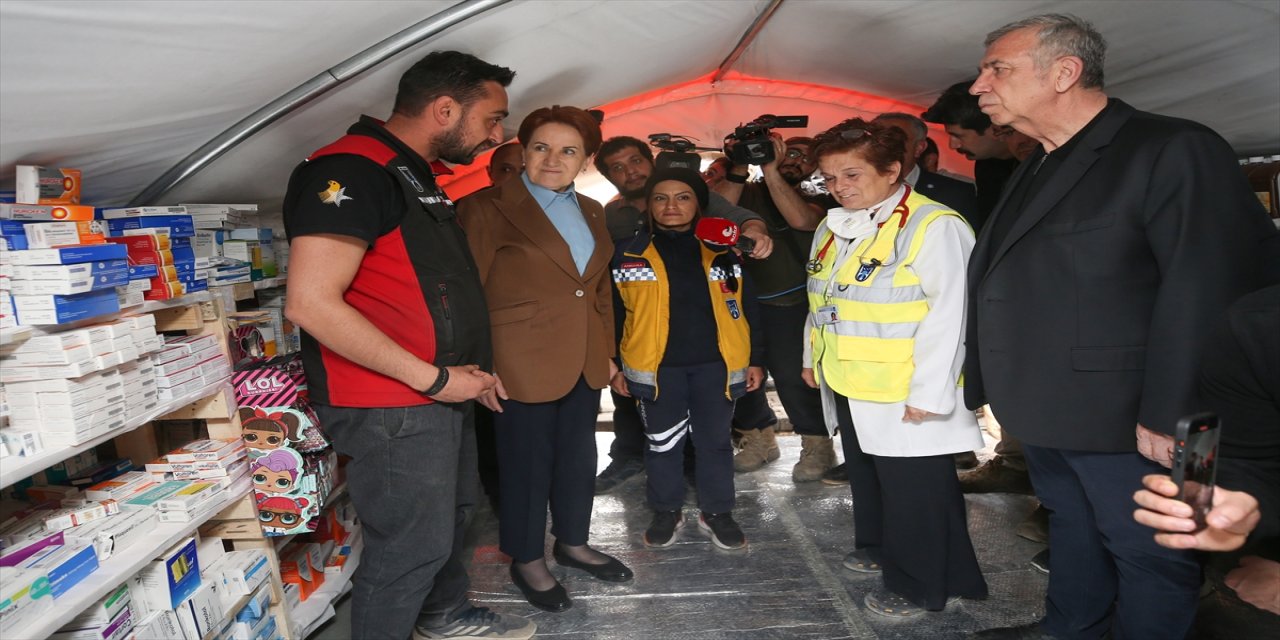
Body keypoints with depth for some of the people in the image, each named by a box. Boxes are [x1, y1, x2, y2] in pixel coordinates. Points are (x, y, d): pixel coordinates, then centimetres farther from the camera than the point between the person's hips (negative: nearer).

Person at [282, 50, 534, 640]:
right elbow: (311, 303, -27)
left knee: (450, 512, 24)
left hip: (443, 395, 10)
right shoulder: (351, 171, -18)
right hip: (391, 407, -10)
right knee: (411, 545, 0)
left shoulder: (416, 178, 14)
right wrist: (432, 377, -22)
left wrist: (470, 369, 12)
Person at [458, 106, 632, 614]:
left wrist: (606, 350, 15)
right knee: (527, 464, 8)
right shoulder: (488, 209, -11)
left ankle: (572, 543, 39)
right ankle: (527, 560, 29)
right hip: (523, 365, -6)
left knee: (579, 457, 18)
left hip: (584, 363, 7)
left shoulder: (591, 211, 9)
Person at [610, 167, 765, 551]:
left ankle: (717, 512, 28)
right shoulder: (629, 253, 0)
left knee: (715, 441, 12)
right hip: (656, 367, -1)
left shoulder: (721, 252, 4)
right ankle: (666, 512, 29)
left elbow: (745, 308, 8)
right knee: (662, 443, 11)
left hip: (716, 365, 1)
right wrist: (615, 365, 2)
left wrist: (754, 359, 6)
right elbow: (614, 314, 4)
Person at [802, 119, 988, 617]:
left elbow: (948, 314, -22)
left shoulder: (933, 226, -18)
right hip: (848, 385, 8)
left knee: (914, 492, 6)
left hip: (905, 396, -8)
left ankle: (918, 585, 23)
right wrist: (814, 357, 21)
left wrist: (929, 393, -22)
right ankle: (877, 548, 44)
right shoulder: (833, 229, 10)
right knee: (865, 476, 23)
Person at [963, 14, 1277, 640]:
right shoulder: (1035, 170, 13)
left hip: (1120, 420, -8)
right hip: (1043, 413, 9)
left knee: (1146, 553, 9)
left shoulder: (1172, 151, -15)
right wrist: (1000, 388, 14)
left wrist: (1168, 416, -23)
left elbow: (1206, 290, -22)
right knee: (1071, 528, 23)